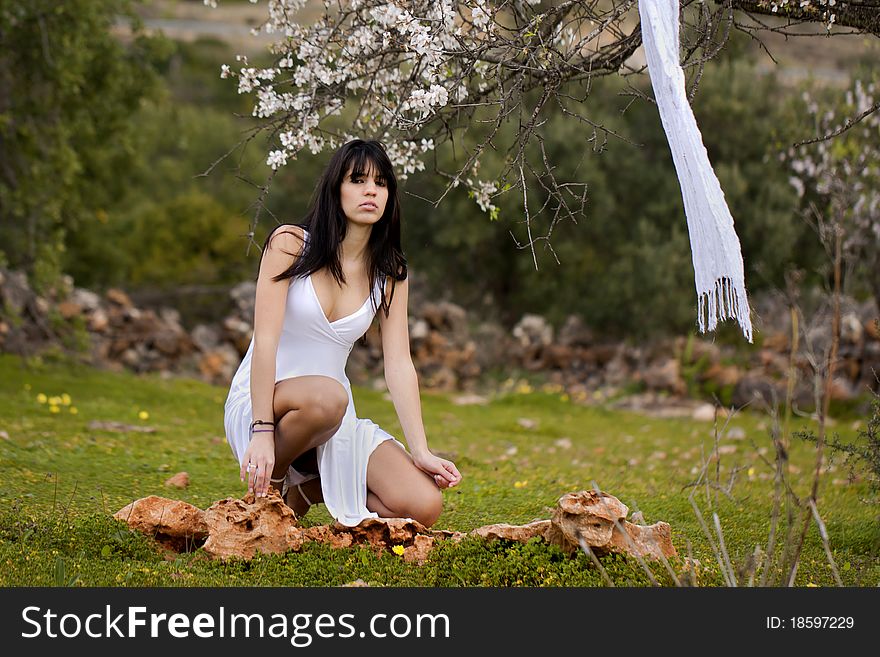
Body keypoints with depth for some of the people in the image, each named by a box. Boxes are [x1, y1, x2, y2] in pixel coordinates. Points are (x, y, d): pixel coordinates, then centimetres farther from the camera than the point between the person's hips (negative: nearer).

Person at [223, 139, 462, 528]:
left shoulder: (389, 273, 4)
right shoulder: (289, 243, -9)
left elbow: (399, 365, -1)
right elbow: (265, 341, -17)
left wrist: (420, 452, -12)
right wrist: (262, 433, -26)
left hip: (335, 419, 5)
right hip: (259, 403, -4)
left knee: (425, 506, -16)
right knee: (326, 394, -41)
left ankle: (306, 489, 10)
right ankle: (268, 484, -10)